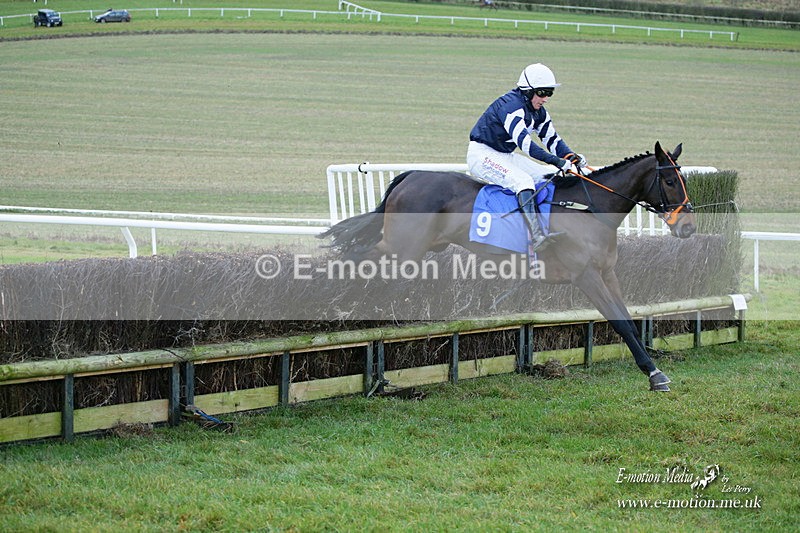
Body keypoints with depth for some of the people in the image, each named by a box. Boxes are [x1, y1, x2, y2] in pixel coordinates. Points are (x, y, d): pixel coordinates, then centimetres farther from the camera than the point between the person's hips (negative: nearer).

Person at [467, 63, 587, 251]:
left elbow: (552, 139, 8)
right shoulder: (511, 105, -25)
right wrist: (556, 161, -40)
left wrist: (571, 157, -12)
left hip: (506, 156, 10)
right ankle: (535, 236, -44)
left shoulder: (539, 112, 6)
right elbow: (524, 142, -35)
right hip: (482, 154, -10)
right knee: (523, 180, -33)